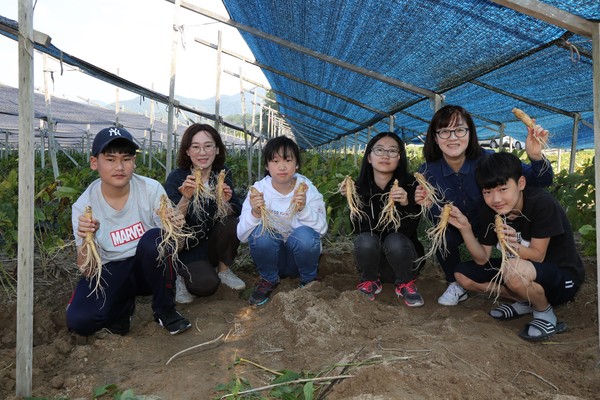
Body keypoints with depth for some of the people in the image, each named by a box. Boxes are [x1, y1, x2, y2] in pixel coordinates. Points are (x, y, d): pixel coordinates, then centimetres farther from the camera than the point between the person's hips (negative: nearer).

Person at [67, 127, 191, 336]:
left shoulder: (151, 189, -14)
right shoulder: (83, 206, -11)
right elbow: (87, 271, -14)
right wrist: (87, 240, -34)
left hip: (149, 267, 0)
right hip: (111, 272, 0)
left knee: (154, 238, -32)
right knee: (78, 320, -26)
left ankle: (165, 309, -8)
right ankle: (123, 305, 9)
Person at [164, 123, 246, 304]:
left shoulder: (223, 174, -6)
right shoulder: (176, 177, -16)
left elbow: (235, 212, -9)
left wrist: (225, 202, -30)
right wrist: (186, 198, -39)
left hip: (213, 243, 3)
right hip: (186, 247, -3)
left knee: (232, 223, -26)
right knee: (207, 284, -26)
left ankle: (224, 270, 0)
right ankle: (178, 275, 9)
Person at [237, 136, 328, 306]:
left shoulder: (307, 189, -11)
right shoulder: (258, 189, -11)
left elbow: (322, 229, -19)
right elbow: (242, 235, -15)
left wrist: (304, 209, -36)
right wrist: (255, 213, -34)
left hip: (300, 255, 0)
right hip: (271, 256, 0)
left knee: (305, 234, -31)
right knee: (261, 232, -29)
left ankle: (309, 280, 1)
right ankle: (269, 279, 0)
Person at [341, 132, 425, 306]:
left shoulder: (410, 185, -14)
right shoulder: (360, 186, -9)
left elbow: (408, 231, -19)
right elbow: (360, 229, -13)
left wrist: (405, 205, -37)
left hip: (403, 256, -1)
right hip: (372, 259, 1)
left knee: (395, 241, -31)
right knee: (366, 240, -29)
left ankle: (406, 284, -1)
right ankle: (370, 281, 2)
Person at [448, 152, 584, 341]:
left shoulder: (542, 203, -25)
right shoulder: (489, 211, -8)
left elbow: (537, 255, -21)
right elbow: (482, 259, -8)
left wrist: (514, 246, -42)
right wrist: (465, 228, -23)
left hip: (563, 277, -6)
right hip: (523, 269, 6)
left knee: (514, 269, -38)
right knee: (462, 274, -5)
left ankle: (545, 313, -6)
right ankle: (526, 301, 6)